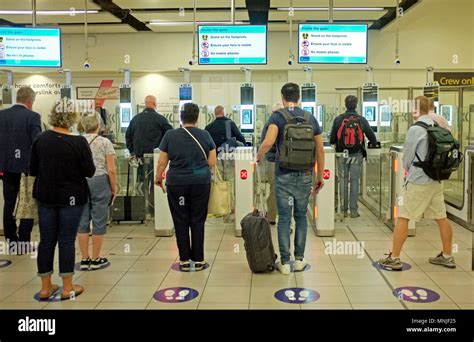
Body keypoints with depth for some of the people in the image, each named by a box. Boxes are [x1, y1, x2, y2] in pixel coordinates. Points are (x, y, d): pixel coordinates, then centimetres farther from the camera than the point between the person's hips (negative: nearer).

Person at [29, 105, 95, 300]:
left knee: (46, 240, 10)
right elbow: (89, 172, -9)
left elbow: (32, 170, 2)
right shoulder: (79, 142, -15)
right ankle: (67, 288, 11)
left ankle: (45, 287, 19)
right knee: (66, 240, 4)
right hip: (71, 197, -3)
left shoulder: (40, 139, -4)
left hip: (45, 196, 3)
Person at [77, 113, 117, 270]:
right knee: (99, 221, 5)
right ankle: (95, 259, 12)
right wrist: (114, 188, 4)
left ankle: (85, 259, 15)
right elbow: (111, 170, -8)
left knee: (82, 221, 9)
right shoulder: (105, 142, -4)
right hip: (99, 182, -3)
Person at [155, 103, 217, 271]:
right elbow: (212, 162, 2)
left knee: (181, 222, 8)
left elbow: (162, 163, 1)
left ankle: (184, 260, 12)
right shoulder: (205, 135, 1)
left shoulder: (170, 135, -1)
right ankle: (198, 260, 13)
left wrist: (158, 178, 18)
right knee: (198, 221, 8)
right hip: (201, 182, 1)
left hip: (177, 183, -1)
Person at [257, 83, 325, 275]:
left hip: (284, 175, -3)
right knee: (301, 217, 14)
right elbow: (320, 149, 6)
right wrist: (320, 176, 13)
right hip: (305, 175, 3)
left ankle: (285, 262, 8)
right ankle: (299, 259, 20)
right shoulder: (311, 119, 6)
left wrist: (258, 156, -2)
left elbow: (268, 142, -22)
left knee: (284, 219, 3)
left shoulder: (277, 117, -5)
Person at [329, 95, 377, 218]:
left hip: (342, 154, 0)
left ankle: (343, 210, 11)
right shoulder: (362, 120, -1)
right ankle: (354, 210, 6)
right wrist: (374, 144, 26)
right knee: (355, 182, 4)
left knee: (343, 181, 7)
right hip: (357, 155, 0)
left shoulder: (338, 119, -1)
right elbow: (372, 137, 4)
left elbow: (332, 140, 1)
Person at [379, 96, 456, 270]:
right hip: (437, 180, 7)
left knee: (403, 218, -1)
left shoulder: (415, 129, -14)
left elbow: (406, 158, -7)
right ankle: (447, 256, 22)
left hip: (418, 181, -7)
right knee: (441, 217, 13)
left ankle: (394, 258, 2)